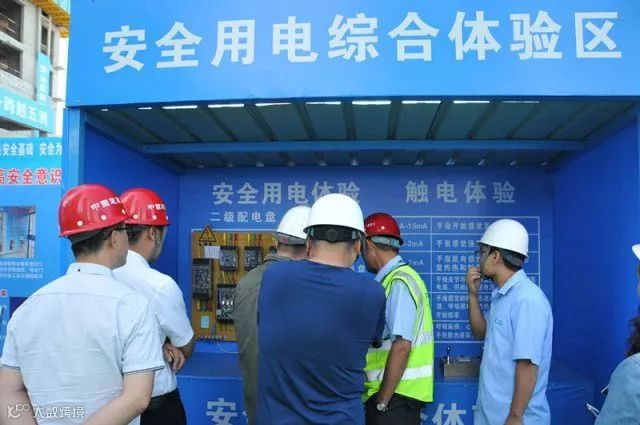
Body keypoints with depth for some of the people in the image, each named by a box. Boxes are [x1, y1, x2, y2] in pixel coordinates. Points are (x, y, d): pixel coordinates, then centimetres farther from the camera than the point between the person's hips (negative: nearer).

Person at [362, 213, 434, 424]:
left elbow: (401, 346, -22)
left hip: (395, 394, -8)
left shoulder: (399, 282, -16)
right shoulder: (394, 278, 10)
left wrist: (382, 401, -18)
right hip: (394, 391, 8)